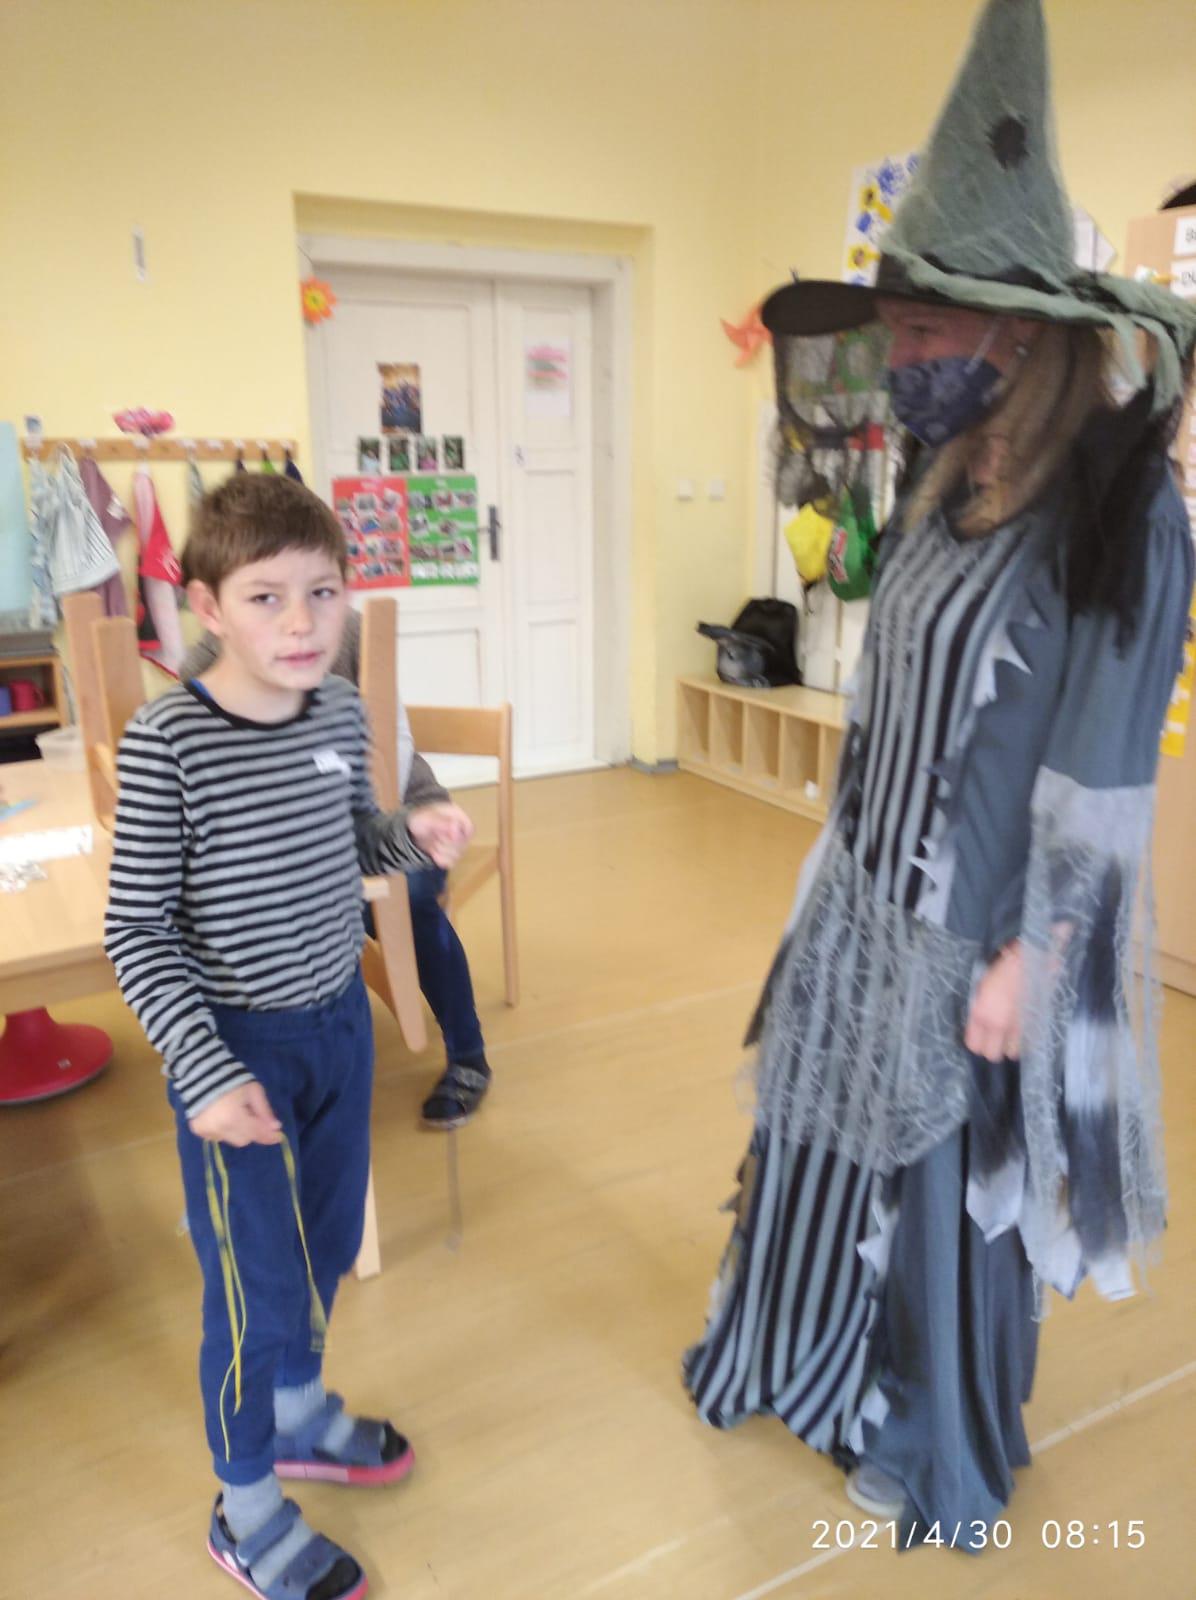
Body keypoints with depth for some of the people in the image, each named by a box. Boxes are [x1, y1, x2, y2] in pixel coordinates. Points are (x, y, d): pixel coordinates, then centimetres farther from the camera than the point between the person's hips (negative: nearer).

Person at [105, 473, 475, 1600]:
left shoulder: (341, 713, -5)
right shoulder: (165, 744, -22)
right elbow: (134, 932, -16)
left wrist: (412, 834, -10)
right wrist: (206, 1070, -23)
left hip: (339, 1019, 6)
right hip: (238, 1044, -6)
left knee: (326, 1245, 23)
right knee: (258, 1285, 9)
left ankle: (297, 1411, 52)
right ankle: (245, 1508, 36)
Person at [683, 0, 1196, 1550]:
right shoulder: (945, 487, 2)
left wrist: (1024, 965, -17)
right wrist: (858, 870, 15)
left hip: (975, 931, -7)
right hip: (870, 892, 8)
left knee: (946, 1180, 13)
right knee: (827, 1133, 23)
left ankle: (935, 1452, 43)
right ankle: (801, 1356, 51)